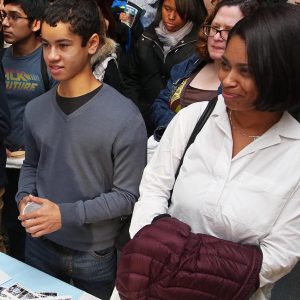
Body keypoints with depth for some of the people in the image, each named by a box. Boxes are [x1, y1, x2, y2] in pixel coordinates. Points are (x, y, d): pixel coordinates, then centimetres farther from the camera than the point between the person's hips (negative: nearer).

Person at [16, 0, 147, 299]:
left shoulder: (124, 116, -19)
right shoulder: (35, 110, -2)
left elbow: (127, 195, -16)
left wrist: (66, 214, -24)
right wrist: (24, 197, -7)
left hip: (93, 254, -4)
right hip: (39, 244, 4)